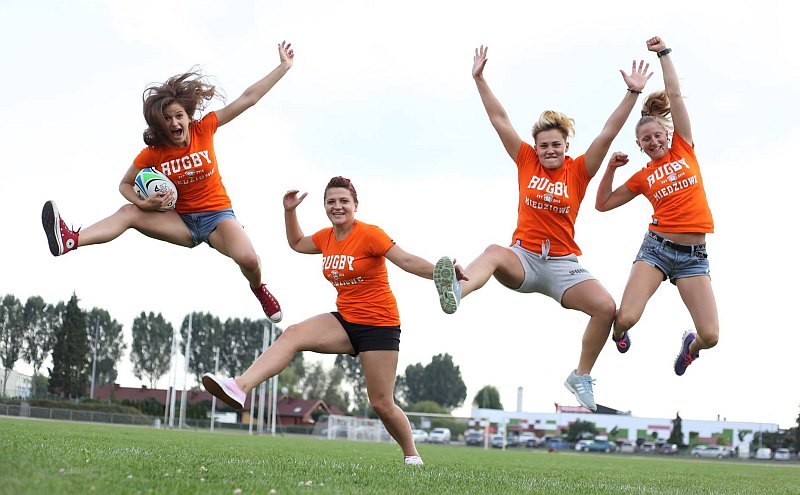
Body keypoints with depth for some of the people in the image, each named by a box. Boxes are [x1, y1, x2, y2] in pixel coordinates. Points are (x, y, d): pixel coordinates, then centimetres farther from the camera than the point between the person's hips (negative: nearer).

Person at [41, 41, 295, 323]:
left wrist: (284, 66, -7)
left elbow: (249, 99, -8)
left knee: (248, 259, -31)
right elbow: (125, 185, 5)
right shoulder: (153, 153, -7)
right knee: (130, 212, -19)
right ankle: (70, 241, -39)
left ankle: (258, 288, 5)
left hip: (217, 214, -2)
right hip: (182, 221, 2)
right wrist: (145, 203, -18)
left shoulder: (204, 130, -9)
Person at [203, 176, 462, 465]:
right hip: (345, 321, 6)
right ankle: (240, 387, -33)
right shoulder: (326, 238, 7)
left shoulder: (369, 234, -13)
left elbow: (406, 261, -20)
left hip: (378, 325, -6)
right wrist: (289, 211, 15)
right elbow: (297, 243, 28)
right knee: (293, 335, -18)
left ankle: (412, 456, 19)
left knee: (381, 404, -3)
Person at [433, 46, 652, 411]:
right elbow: (499, 120, 3)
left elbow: (608, 133, -5)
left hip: (563, 263, 1)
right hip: (524, 257, -1)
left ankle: (581, 377, 2)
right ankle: (456, 292, -71)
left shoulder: (579, 170, 3)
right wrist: (480, 79, -1)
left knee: (606, 307, -20)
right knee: (494, 253, -36)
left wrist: (632, 93, -12)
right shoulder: (526, 162, 5)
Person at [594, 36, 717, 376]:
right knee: (626, 318, -18)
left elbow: (674, 95, 5)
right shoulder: (642, 177, 10)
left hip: (694, 254, 0)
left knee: (710, 336, -10)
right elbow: (603, 204, 16)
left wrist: (664, 53, 7)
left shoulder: (683, 149, 9)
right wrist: (610, 168, 6)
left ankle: (691, 344, 29)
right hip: (657, 247, 0)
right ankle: (619, 330, 22)